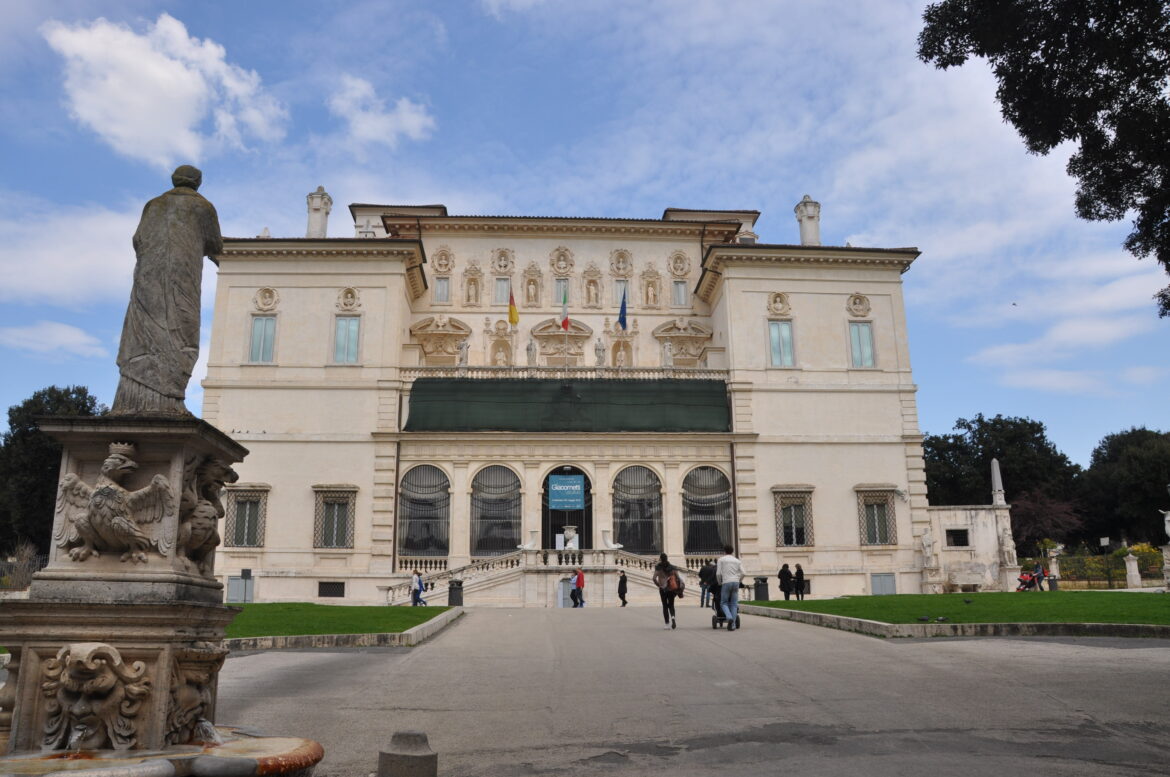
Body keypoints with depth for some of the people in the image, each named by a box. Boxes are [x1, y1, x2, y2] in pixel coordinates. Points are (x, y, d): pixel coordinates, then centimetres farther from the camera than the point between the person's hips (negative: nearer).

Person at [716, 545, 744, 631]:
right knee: (734, 604, 7)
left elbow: (718, 573, -2)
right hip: (736, 582, 3)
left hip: (726, 582, -3)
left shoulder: (721, 560, 6)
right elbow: (742, 573, 5)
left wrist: (719, 583, 14)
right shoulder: (737, 560, 17)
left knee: (723, 603, 6)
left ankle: (729, 617, -20)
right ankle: (732, 625, 1)